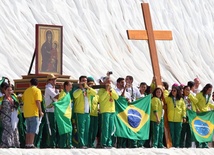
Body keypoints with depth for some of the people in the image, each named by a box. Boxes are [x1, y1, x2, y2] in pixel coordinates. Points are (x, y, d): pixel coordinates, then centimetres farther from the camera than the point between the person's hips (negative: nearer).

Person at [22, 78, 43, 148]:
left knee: (28, 129, 14)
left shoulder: (26, 90, 15)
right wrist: (40, 111, -9)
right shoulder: (37, 90, -5)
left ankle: (27, 144, 13)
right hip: (34, 113, -7)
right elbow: (38, 102, -14)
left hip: (26, 113, 7)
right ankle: (30, 144, -13)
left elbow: (23, 100, 21)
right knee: (33, 129, -7)